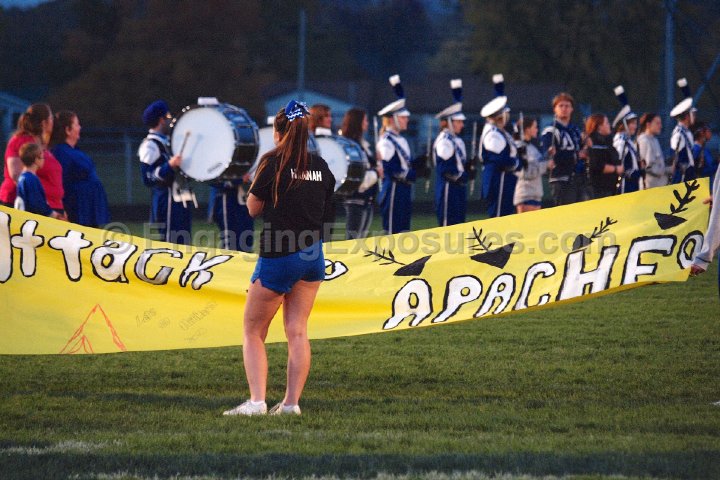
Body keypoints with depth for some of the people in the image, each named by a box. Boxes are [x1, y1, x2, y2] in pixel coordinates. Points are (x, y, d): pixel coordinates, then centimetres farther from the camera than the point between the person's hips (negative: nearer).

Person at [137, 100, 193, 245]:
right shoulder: (150, 146, -10)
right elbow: (148, 178, -17)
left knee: (183, 244, 10)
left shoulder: (168, 143, 19)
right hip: (167, 204, -9)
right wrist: (170, 166, -24)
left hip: (181, 202, 9)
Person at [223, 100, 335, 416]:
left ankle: (256, 401, -7)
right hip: (313, 255, 5)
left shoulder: (274, 162, -10)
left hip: (278, 256, -5)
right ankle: (292, 402, 5)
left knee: (253, 332, 4)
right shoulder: (321, 167, 6)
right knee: (297, 331, 9)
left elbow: (253, 208, -2)